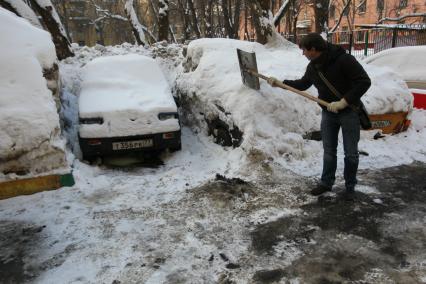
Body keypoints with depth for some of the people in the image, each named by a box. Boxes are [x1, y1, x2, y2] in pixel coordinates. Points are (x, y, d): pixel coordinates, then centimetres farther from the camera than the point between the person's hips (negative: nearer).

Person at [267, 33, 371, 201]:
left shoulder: (343, 59, -21)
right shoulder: (312, 67, 2)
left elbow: (364, 81, -23)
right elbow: (303, 84, 20)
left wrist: (344, 102, -27)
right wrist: (280, 83, 13)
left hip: (348, 112, -6)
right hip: (328, 112, 6)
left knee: (351, 153, 4)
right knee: (328, 151, 13)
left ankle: (350, 187, 20)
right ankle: (326, 182, 26)